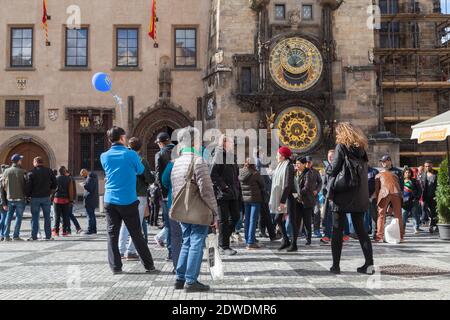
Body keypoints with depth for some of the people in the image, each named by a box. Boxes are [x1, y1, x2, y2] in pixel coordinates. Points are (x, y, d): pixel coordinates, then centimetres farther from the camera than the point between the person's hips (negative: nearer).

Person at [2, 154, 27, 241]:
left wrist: (8, 193, 16)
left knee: (9, 217, 13)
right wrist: (26, 195, 6)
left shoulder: (6, 171, 1)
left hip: (10, 198, 4)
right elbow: (26, 185, -9)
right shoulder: (22, 172, -11)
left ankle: (6, 235, 13)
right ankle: (16, 236, 0)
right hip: (20, 198, -4)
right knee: (18, 217, 3)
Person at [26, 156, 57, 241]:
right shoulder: (49, 171, 3)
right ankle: (48, 235, 7)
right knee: (47, 217, 7)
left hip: (35, 198, -2)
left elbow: (28, 186, -6)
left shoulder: (32, 172, -4)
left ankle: (34, 236, 3)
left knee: (35, 217, 3)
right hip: (46, 197, 2)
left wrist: (28, 195, 5)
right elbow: (54, 183, 5)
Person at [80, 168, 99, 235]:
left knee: (90, 215, -6)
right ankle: (94, 229, 20)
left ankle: (90, 230, -3)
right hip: (93, 199, 10)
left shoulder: (90, 178, -17)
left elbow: (89, 187, -24)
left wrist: (83, 185, -8)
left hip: (89, 199, -10)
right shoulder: (94, 176, 14)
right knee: (92, 214, 15)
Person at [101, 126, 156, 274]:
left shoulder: (104, 156, 2)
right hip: (128, 201, -2)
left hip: (110, 201, 3)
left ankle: (115, 267, 6)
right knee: (137, 235, 5)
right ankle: (149, 265, 12)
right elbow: (140, 170, 8)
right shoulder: (131, 154, -8)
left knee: (112, 235, 7)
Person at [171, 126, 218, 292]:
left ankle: (180, 279, 20)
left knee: (187, 243, 16)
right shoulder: (198, 161, -14)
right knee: (196, 244, -1)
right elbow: (206, 190, -18)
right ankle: (191, 281, 3)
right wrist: (214, 212, -12)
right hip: (199, 213, -8)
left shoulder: (176, 162, 11)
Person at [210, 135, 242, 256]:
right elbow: (213, 175, -16)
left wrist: (238, 190, 14)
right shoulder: (219, 156, -8)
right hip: (222, 194, -8)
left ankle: (223, 240, 24)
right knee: (224, 220, -1)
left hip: (233, 193, 8)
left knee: (235, 216, 9)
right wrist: (223, 187, -18)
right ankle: (224, 247, 8)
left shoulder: (231, 156, 17)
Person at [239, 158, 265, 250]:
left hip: (244, 198, 6)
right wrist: (262, 191, 15)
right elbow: (262, 184, -3)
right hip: (255, 198, -5)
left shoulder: (240, 173, 0)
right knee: (253, 220, -2)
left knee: (247, 220, 13)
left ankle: (247, 241, 21)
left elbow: (239, 186, 7)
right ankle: (251, 242, -3)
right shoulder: (255, 173, -15)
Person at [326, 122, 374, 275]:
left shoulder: (341, 147, -8)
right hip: (359, 196, 5)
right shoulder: (361, 148, 10)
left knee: (337, 230, 3)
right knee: (360, 229, 12)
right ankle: (369, 263, 5)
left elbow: (333, 170, -11)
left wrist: (328, 171, 8)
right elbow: (364, 169, 12)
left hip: (342, 194, -5)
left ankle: (336, 265, 6)